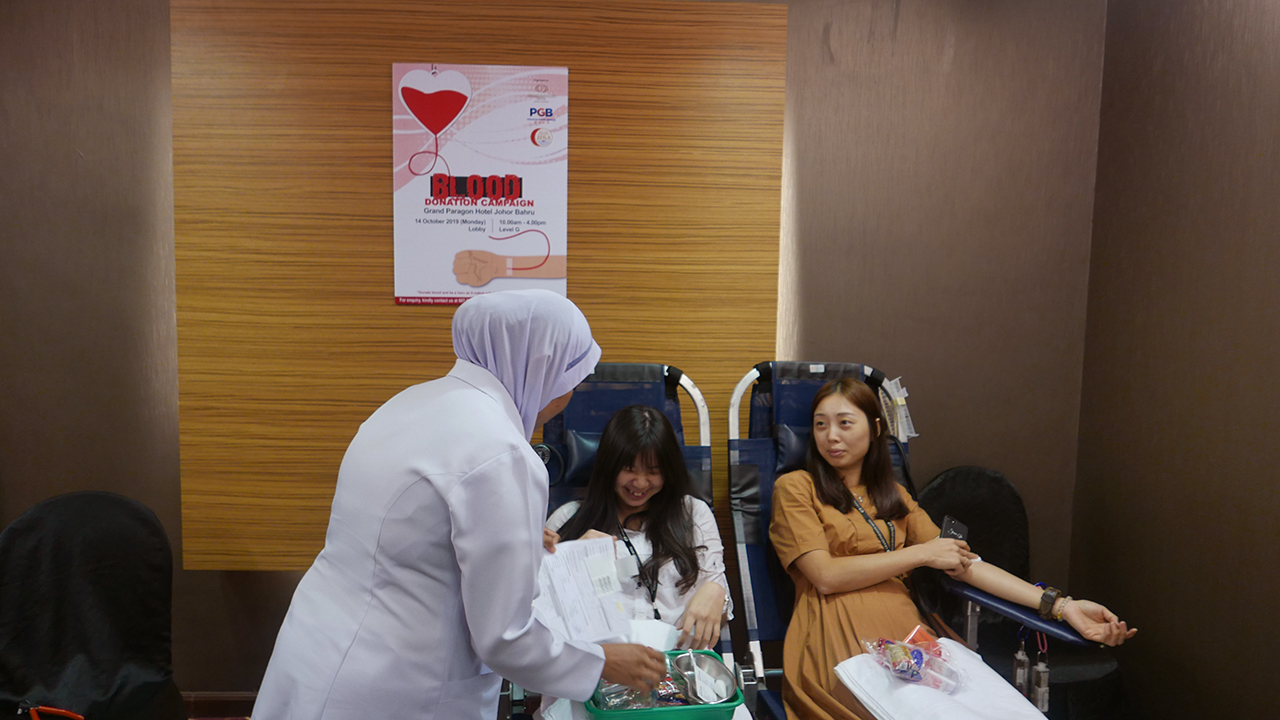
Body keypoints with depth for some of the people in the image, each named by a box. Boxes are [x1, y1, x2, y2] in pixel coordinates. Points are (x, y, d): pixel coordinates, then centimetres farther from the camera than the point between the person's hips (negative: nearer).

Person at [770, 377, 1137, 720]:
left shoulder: (893, 495, 22)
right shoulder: (795, 488, 6)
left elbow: (962, 561, 13)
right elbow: (825, 577, -5)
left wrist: (1060, 605, 0)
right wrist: (922, 553, -1)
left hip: (906, 632, 5)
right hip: (836, 638, -5)